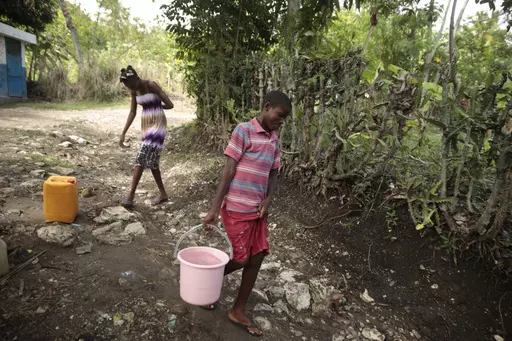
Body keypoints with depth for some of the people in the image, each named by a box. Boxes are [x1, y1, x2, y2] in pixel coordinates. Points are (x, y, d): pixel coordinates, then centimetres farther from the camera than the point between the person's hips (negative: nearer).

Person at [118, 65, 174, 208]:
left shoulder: (152, 85, -15)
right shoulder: (134, 91, 6)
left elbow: (170, 105, -15)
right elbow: (132, 113, 11)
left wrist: (154, 107, 4)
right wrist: (123, 133, 6)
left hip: (158, 124, -8)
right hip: (146, 125, 8)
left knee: (142, 157, -15)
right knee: (151, 160, 8)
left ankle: (130, 196, -13)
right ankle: (163, 194, 20)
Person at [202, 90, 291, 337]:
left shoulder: (274, 139, 11)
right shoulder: (244, 131, -11)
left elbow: (273, 174, 14)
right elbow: (228, 171, -14)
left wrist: (267, 201, -5)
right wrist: (214, 209, -16)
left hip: (257, 210, 7)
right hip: (237, 208, -7)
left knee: (257, 259, 8)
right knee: (241, 259, 1)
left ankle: (238, 312, 25)